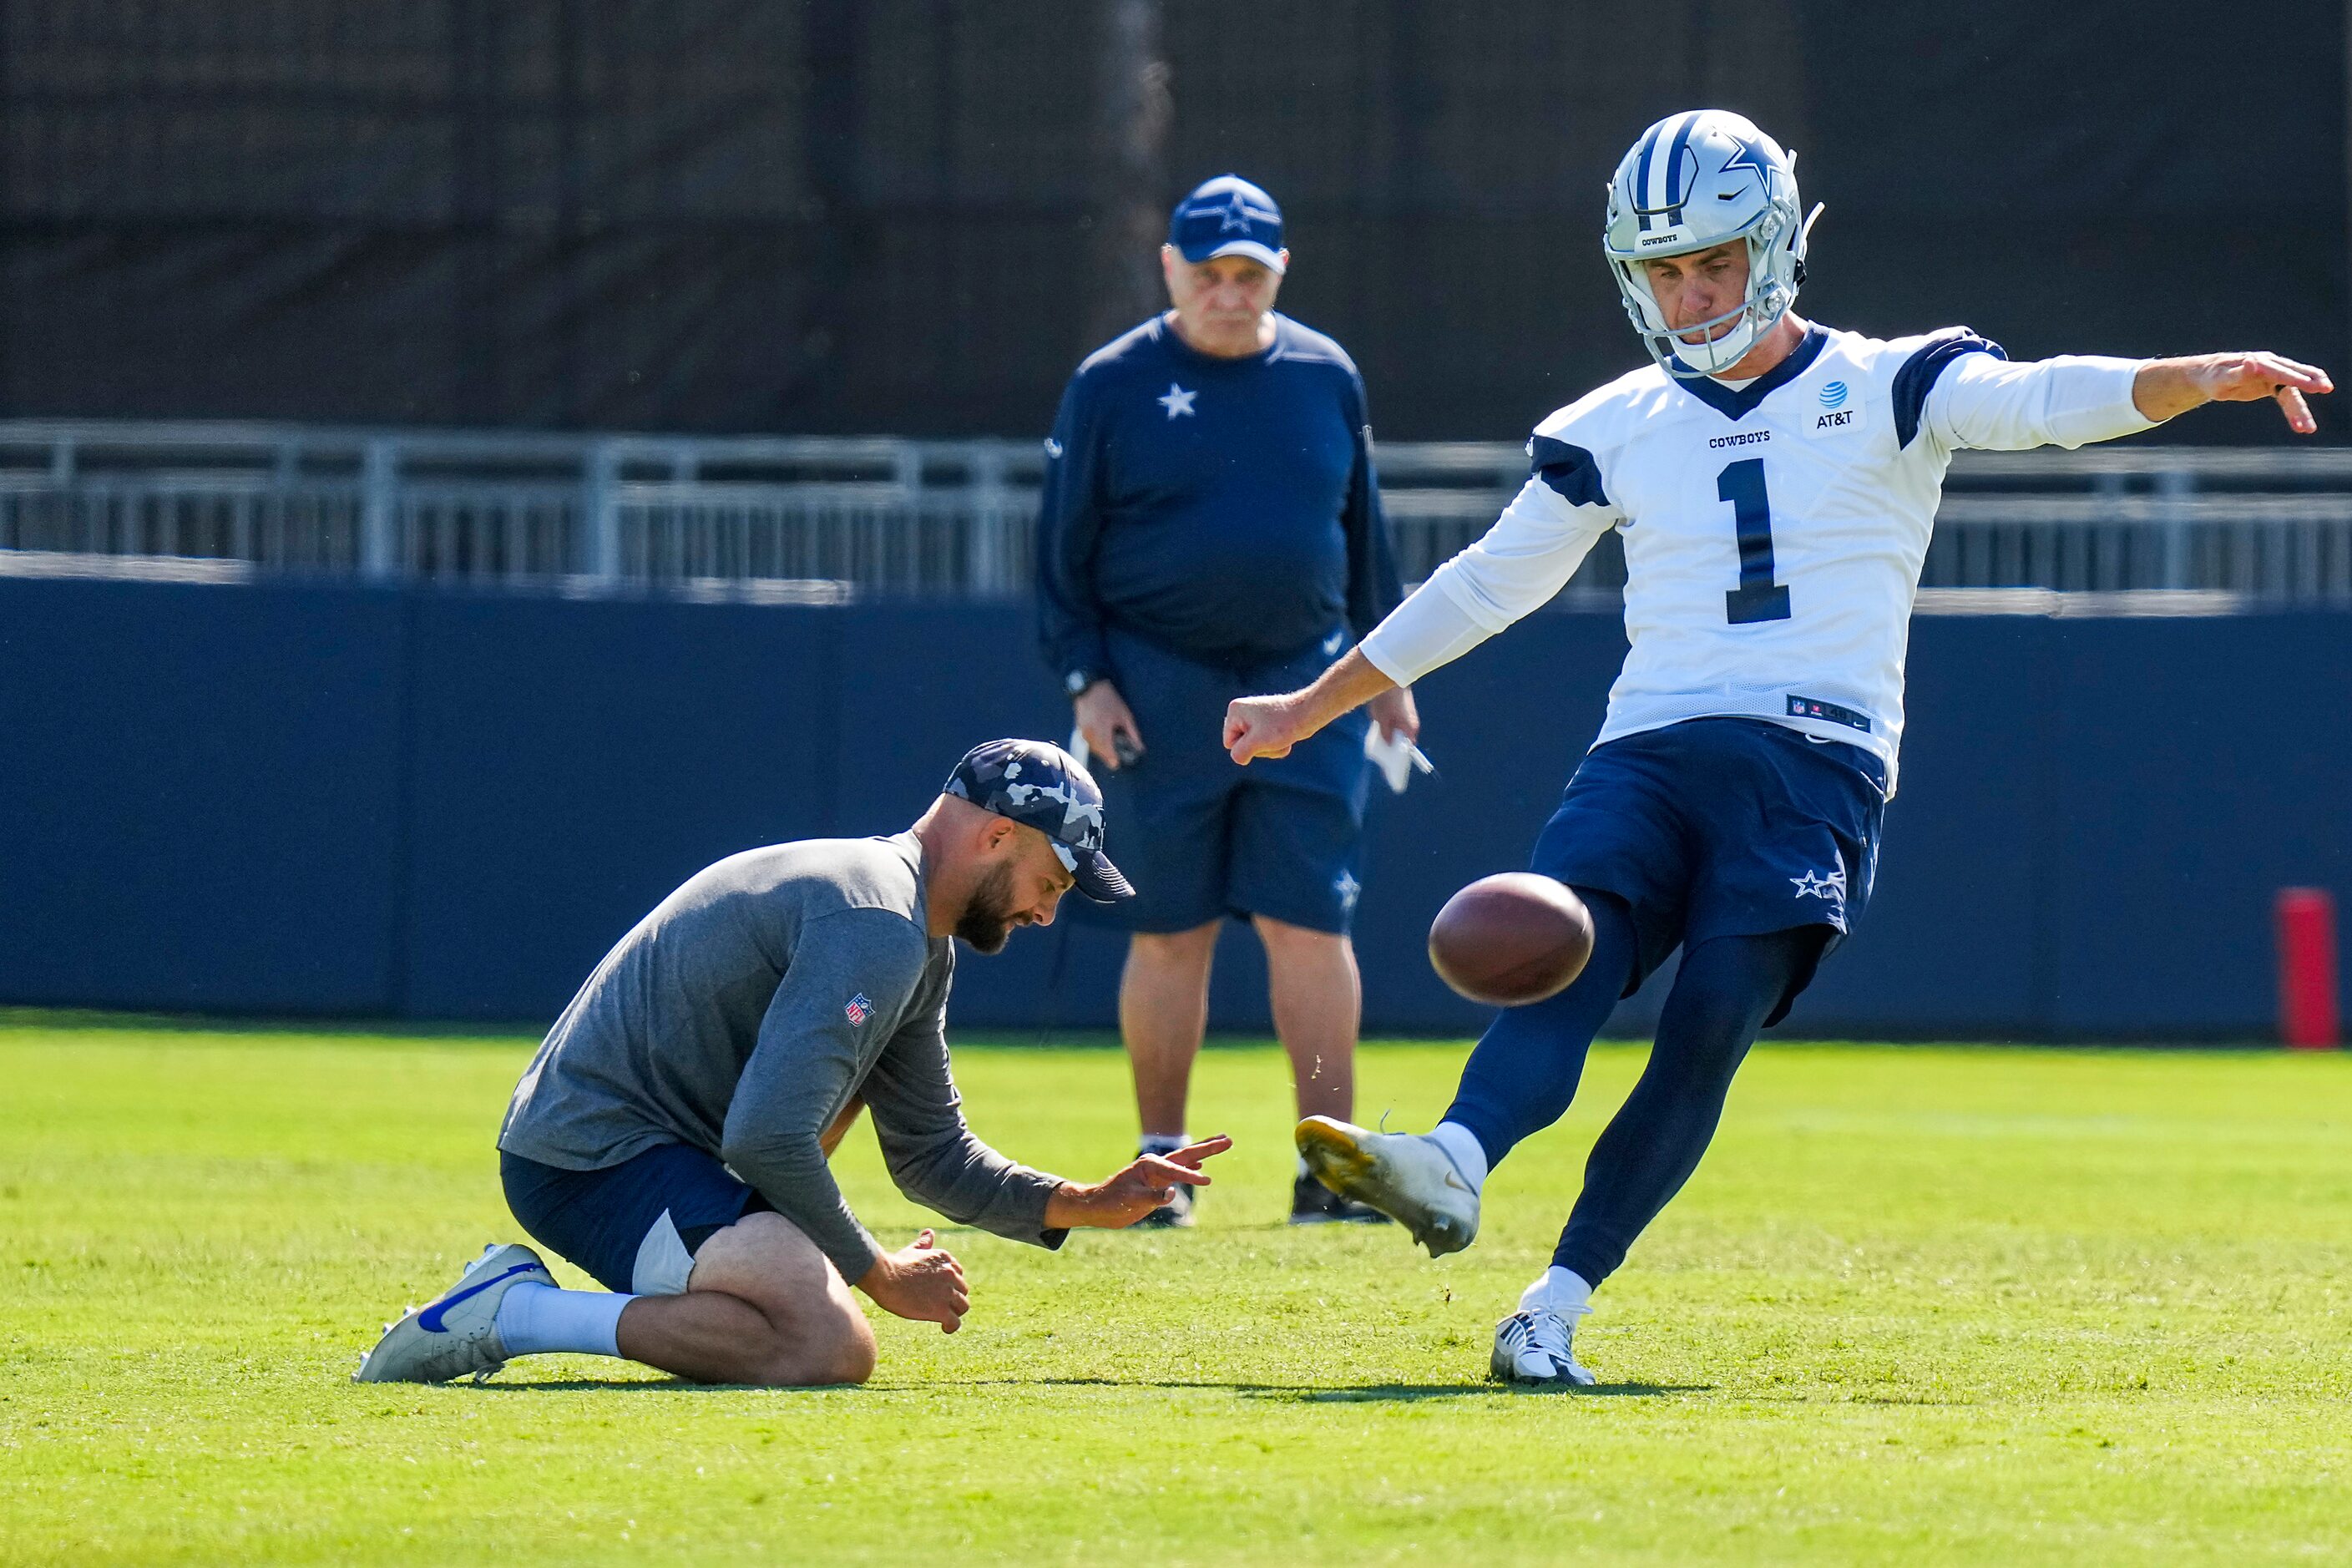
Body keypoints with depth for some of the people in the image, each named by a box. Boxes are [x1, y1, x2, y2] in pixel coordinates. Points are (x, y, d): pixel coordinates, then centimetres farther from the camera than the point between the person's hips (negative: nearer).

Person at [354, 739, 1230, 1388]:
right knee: (832, 1346, -27)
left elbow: (931, 1156, 23)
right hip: (592, 1161, -11)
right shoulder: (878, 929, -18)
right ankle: (516, 1314, -19)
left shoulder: (919, 947, 17)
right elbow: (766, 1139, -25)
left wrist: (1087, 1205, 11)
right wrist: (877, 1275, -13)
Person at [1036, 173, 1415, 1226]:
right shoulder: (1113, 385, 1)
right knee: (1169, 933, 2)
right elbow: (1064, 547, 3)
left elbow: (1365, 537, 17)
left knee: (1311, 926, -3)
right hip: (1161, 693, -2)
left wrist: (1386, 668, 15)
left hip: (1307, 692, 2)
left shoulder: (1327, 378, 9)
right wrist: (1084, 678, -5)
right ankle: (1162, 1166, 10)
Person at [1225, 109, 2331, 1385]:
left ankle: (1555, 1306, -20)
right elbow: (1485, 587, 24)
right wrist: (1310, 708, 27)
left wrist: (2205, 379, -27)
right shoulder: (1616, 431, 17)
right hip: (1651, 753, 2)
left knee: (1709, 1029, -17)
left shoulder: (1881, 391, 7)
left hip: (1813, 765, -2)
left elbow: (2041, 402, -8)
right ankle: (1450, 1171, -49)